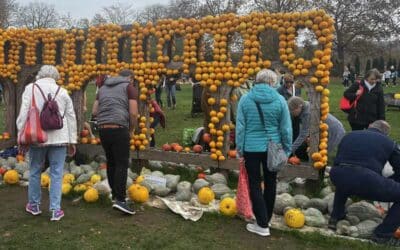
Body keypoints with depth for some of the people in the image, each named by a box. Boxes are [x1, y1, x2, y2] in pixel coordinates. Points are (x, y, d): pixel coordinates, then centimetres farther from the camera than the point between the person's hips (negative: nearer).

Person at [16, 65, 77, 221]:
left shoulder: (31, 88, 4)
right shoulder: (62, 91, 9)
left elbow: (23, 114, -3)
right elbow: (71, 117, 9)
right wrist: (72, 140, 14)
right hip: (59, 138, 1)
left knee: (35, 171, 15)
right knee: (56, 173, 4)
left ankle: (34, 205, 29)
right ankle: (55, 210, 4)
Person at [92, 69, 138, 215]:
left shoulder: (103, 88, 21)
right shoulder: (129, 87, 5)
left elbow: (94, 112, 17)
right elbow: (133, 113, -6)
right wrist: (132, 129, 7)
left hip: (102, 129, 6)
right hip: (119, 129, -6)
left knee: (111, 162, 16)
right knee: (122, 164, -6)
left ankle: (115, 194, 24)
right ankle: (120, 200, -13)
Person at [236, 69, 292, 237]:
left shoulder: (245, 99, -6)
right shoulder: (279, 100, -6)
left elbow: (240, 126, -5)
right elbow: (286, 128, -3)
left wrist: (239, 148, 4)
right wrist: (287, 149, 8)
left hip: (251, 147, -1)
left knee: (255, 184, 8)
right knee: (270, 183, 17)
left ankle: (262, 225, 9)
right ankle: (266, 219, 31)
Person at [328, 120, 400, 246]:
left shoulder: (349, 135, 30)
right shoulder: (389, 142, 21)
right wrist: (382, 184, 44)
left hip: (337, 176, 5)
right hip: (367, 180, -5)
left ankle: (335, 217, 40)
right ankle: (383, 234, 16)